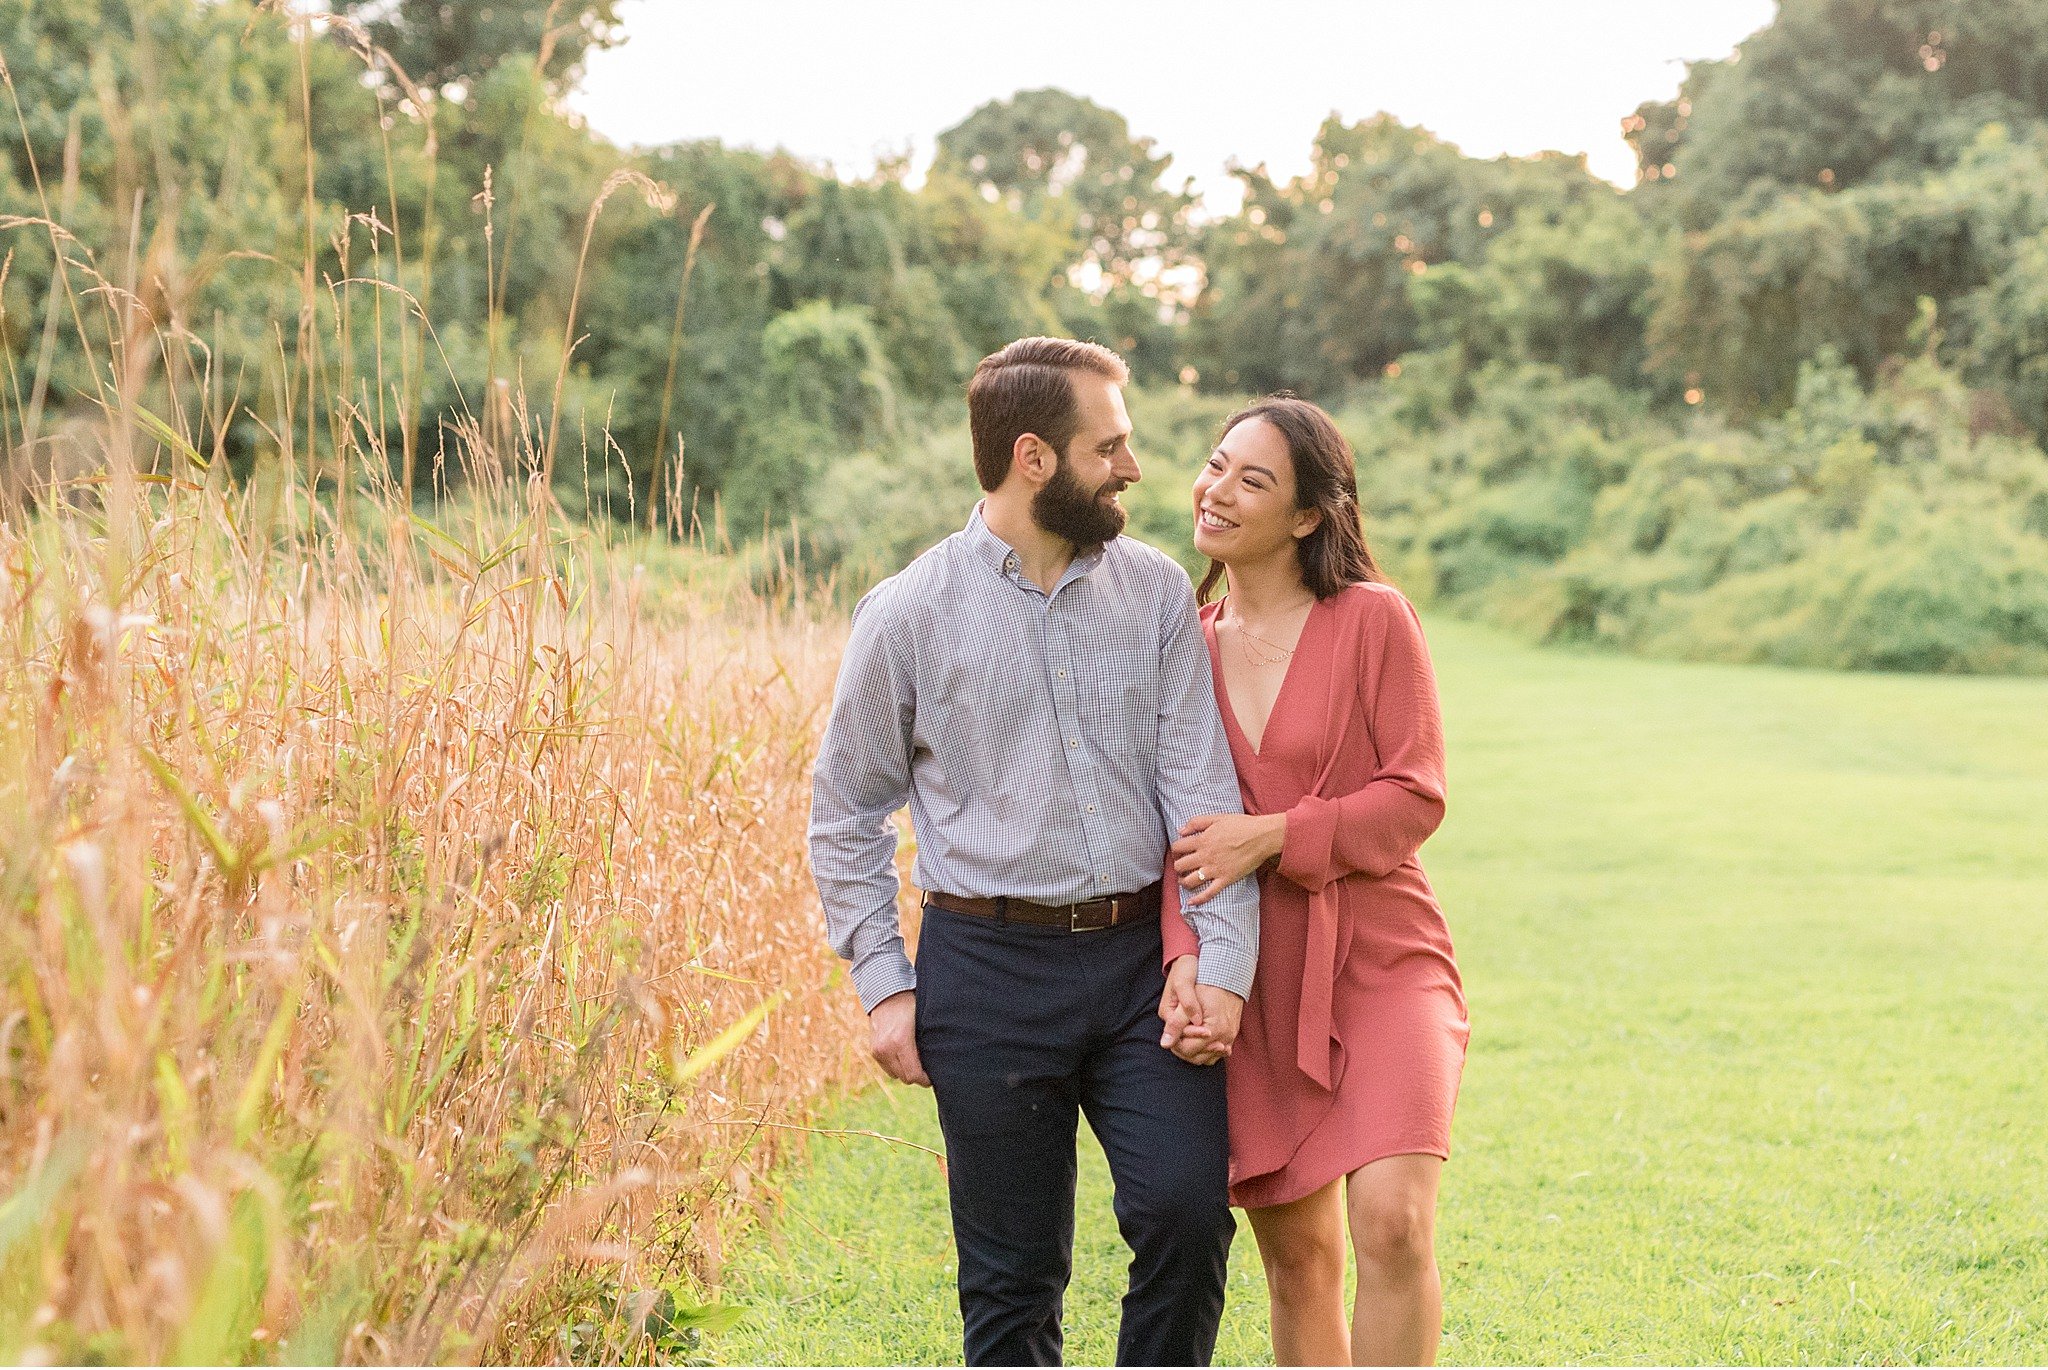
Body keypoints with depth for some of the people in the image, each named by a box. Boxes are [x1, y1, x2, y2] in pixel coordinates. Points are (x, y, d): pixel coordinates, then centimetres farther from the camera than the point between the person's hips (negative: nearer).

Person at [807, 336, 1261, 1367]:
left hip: (1144, 959, 2)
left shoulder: (1156, 592, 5)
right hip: (991, 972, -2)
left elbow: (1202, 786, 1)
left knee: (1187, 1211, -11)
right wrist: (884, 987, -2)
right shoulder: (908, 614, -1)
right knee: (1012, 1275, 4)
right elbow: (845, 818, 6)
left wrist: (1223, 961, -9)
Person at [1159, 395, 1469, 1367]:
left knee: (1392, 1222, -21)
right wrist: (1185, 955, -12)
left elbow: (1414, 800, -8)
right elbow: (1180, 830, 5)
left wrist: (1273, 835, -19)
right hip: (1258, 984, 4)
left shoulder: (1372, 618, -5)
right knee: (1297, 1257, 10)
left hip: (1381, 963, -4)